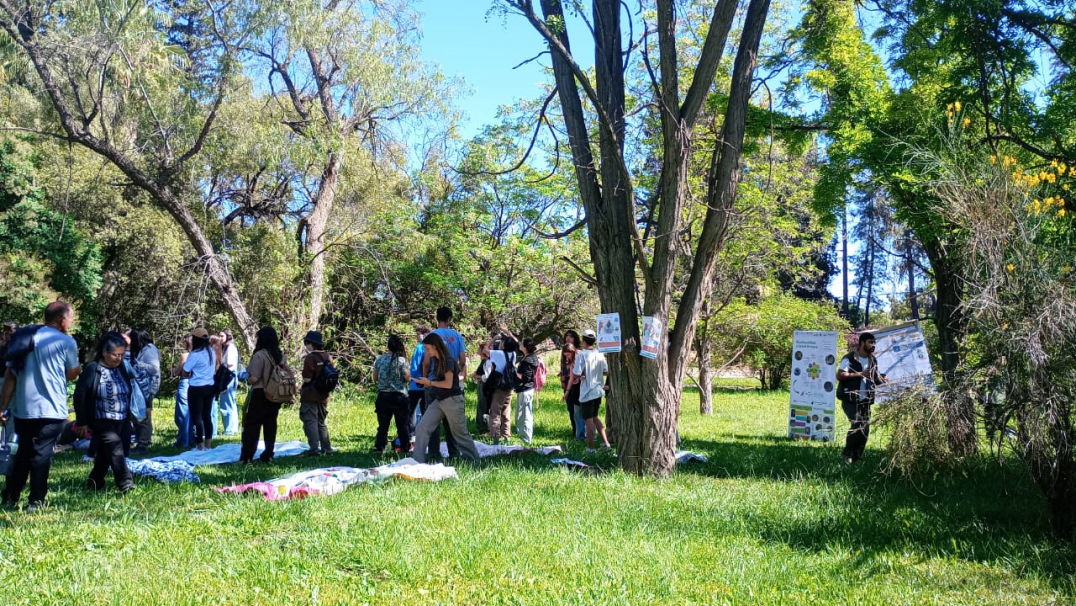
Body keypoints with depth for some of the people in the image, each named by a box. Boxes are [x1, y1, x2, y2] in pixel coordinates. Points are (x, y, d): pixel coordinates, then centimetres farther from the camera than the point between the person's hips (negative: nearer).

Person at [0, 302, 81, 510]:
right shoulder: (66, 341, -6)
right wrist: (83, 365, 25)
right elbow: (72, 374, 6)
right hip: (51, 410, -5)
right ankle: (36, 501, 3)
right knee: (41, 455, 1)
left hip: (23, 409, 5)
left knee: (23, 453, 18)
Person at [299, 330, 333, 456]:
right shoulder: (328, 357, 6)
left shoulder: (310, 358, -16)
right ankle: (326, 448, 19)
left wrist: (301, 388, 0)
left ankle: (314, 449, -8)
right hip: (323, 395, 7)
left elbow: (307, 379, -19)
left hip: (310, 395, -7)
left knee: (310, 422, -3)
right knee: (321, 422, 18)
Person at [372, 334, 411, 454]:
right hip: (399, 396, -3)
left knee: (383, 424, 8)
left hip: (383, 396, 3)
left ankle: (379, 447, 3)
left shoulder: (379, 360, 2)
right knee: (402, 424, 5)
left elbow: (375, 378, 9)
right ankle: (406, 447, 7)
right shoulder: (401, 360, -10)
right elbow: (408, 378, -8)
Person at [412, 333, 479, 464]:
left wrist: (429, 382, -12)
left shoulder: (448, 360, -16)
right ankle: (418, 462, -1)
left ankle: (474, 461, 19)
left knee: (460, 433, 4)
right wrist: (428, 384, 5)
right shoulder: (435, 360, 10)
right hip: (439, 400, 8)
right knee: (422, 428, -3)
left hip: (452, 400, -8)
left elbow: (448, 383, -20)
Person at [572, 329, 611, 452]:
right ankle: (605, 441, 18)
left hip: (587, 393, -6)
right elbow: (606, 372, 9)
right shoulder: (600, 354, 1)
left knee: (589, 420, 3)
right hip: (598, 391, 6)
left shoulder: (581, 355, -16)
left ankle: (590, 447, 10)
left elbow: (576, 374, -20)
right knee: (594, 417, 22)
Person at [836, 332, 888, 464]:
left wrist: (883, 382, -3)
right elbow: (839, 375, -17)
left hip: (865, 401, 7)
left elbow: (875, 377, 20)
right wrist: (859, 374, -20)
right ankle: (847, 452, 0)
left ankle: (856, 457, 16)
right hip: (850, 400, -7)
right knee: (858, 424, -19)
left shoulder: (873, 360, 12)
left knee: (865, 429, 4)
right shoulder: (850, 358, -9)